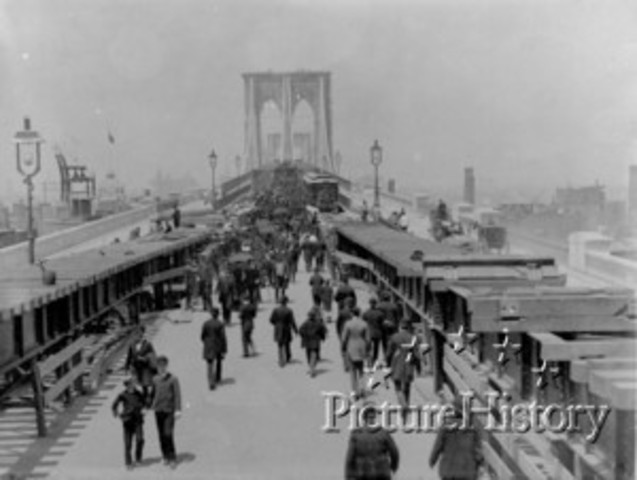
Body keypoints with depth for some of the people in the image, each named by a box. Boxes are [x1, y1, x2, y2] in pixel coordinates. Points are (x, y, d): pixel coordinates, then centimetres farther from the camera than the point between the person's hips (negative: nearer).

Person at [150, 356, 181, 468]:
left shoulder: (173, 379, -6)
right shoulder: (155, 379, 7)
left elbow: (177, 395, -8)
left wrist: (178, 410, -14)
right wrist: (149, 406, 18)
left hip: (169, 410, -4)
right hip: (158, 410, 4)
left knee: (168, 434, -10)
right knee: (161, 435, 7)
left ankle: (173, 458, -1)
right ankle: (166, 457, 19)